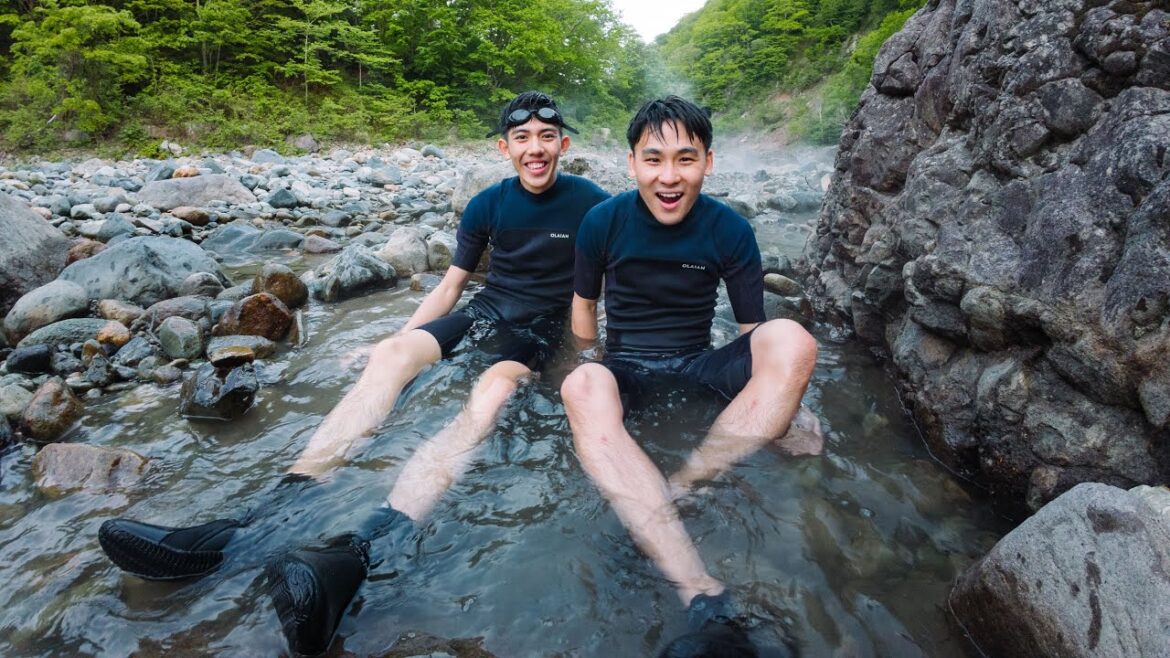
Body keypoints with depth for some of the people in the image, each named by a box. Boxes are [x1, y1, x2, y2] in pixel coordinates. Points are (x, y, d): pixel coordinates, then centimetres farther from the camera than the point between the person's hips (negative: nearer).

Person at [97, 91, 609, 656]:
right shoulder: (487, 204, 9)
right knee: (389, 355, -24)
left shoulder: (589, 203, -1)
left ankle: (355, 553, -62)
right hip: (481, 313, 5)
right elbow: (450, 285, 13)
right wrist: (399, 345, 4)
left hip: (535, 332, -5)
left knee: (485, 402, -37)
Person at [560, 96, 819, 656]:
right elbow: (584, 303, 11)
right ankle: (705, 600, -51)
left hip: (698, 366, 1)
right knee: (580, 388, -39)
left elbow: (753, 332, 1)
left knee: (791, 339, -28)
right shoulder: (602, 222, -3)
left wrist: (782, 404, -8)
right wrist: (592, 376, 6)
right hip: (624, 367, -1)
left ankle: (681, 486, -35)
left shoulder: (730, 231, -2)